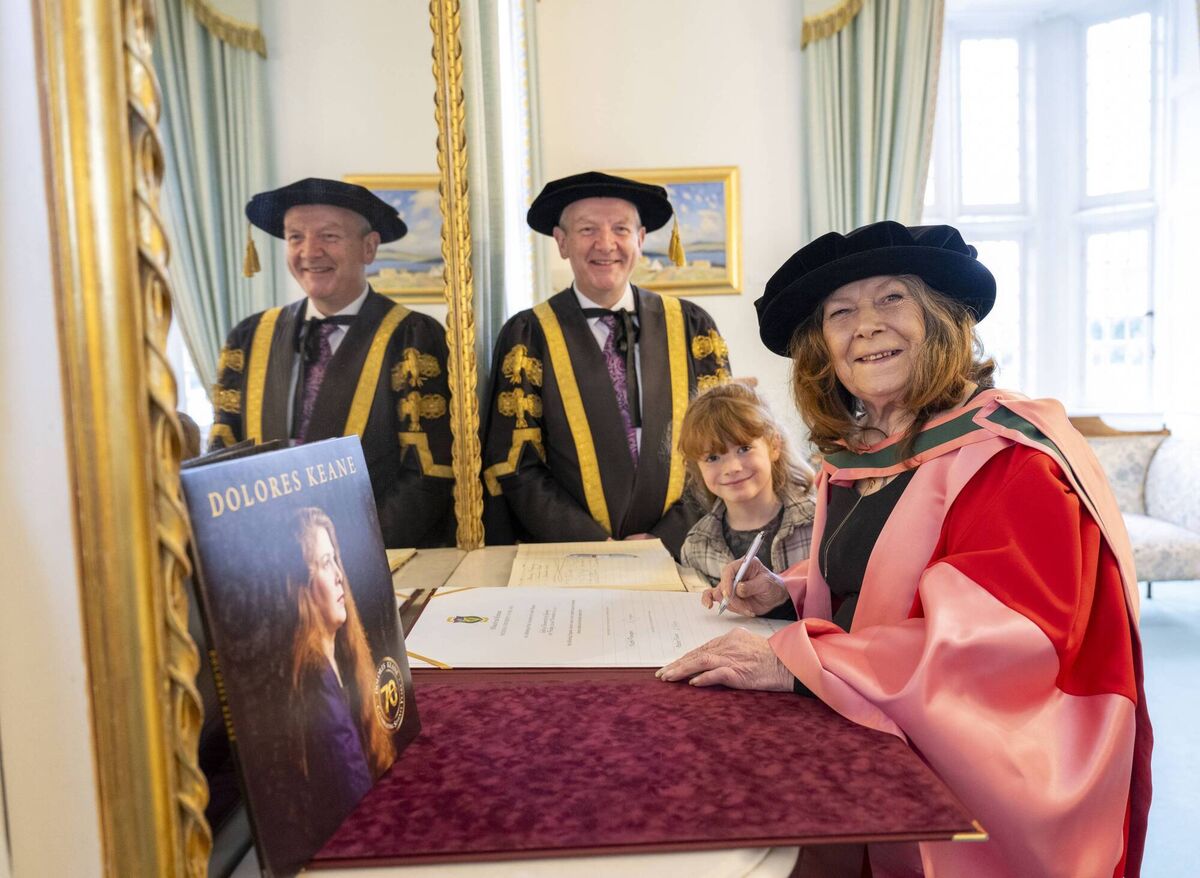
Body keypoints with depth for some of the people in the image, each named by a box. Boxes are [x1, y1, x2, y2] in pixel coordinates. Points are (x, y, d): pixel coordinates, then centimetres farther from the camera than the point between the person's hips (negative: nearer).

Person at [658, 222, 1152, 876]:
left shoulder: (1010, 454, -15)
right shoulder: (853, 455, 7)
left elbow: (1001, 639, -26)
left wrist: (794, 661, -29)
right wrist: (786, 593, 0)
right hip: (866, 754, 6)